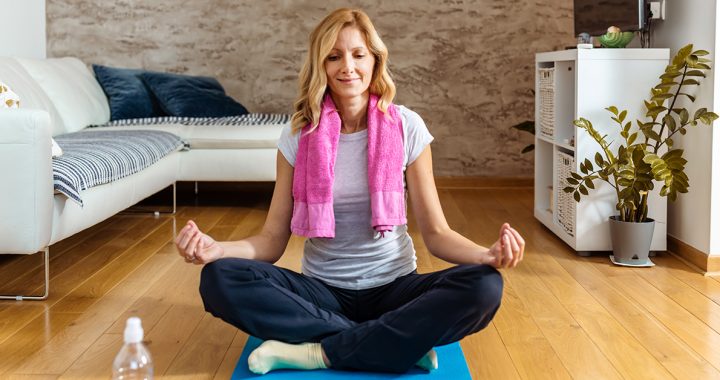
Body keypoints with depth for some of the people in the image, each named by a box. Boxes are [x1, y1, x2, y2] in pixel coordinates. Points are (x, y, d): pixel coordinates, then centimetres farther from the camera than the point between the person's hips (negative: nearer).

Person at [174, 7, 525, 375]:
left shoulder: (406, 127, -5)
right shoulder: (299, 135, -3)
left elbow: (436, 232, -5)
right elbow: (272, 240, -3)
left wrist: (488, 254, -26)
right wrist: (214, 248, -23)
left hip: (393, 288, -1)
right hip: (323, 291, 1)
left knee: (483, 287, -29)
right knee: (219, 279, -25)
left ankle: (317, 352, -25)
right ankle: (402, 342, -24)